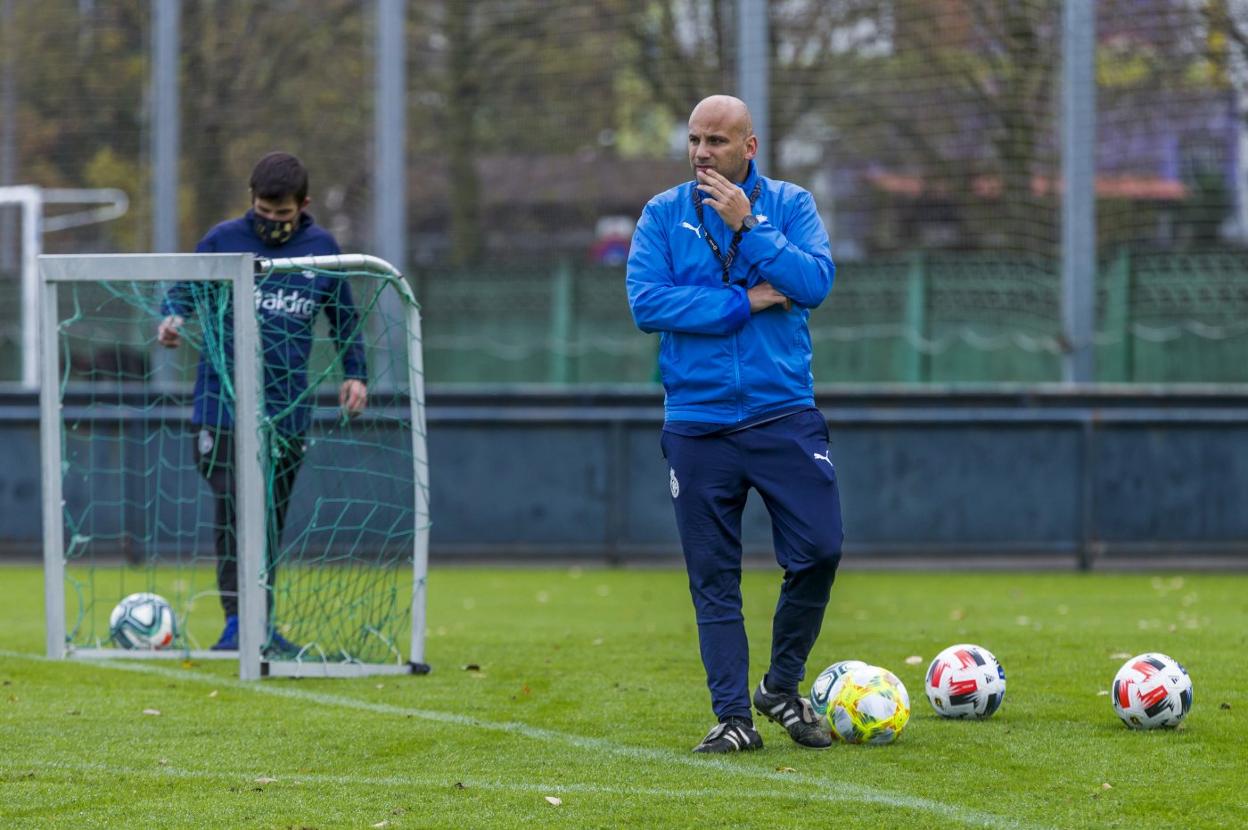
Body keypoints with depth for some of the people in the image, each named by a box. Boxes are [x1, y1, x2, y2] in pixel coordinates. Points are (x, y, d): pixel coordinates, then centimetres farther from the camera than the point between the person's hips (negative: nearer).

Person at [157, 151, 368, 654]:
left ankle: (260, 626, 14)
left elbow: (345, 316, 21)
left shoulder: (322, 248, 9)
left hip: (288, 407, 3)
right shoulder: (223, 240, 1)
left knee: (272, 518, 7)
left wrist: (355, 373, 14)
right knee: (232, 513, -10)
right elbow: (184, 289, 8)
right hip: (223, 402, -3)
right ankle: (237, 622, -8)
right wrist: (172, 319, -13)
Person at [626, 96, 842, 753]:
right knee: (713, 579, 1)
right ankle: (732, 717, 7)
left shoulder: (790, 205, 4)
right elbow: (646, 303, -10)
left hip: (784, 416, 0)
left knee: (818, 551, -8)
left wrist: (746, 226, -17)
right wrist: (745, 303, -12)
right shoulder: (663, 215, 3)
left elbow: (816, 282, -12)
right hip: (697, 422, 0)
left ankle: (781, 686, 13)